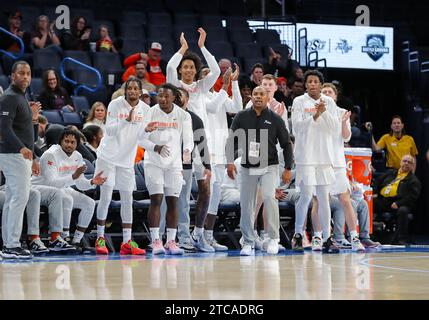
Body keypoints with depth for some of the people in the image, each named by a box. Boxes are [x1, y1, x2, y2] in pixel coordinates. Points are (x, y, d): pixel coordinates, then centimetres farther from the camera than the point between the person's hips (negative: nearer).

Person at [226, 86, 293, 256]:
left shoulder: (275, 119, 1)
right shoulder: (241, 117, 3)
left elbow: (286, 144, 6)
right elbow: (231, 140, 7)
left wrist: (288, 168, 0)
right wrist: (230, 161, -6)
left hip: (269, 167, -2)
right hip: (247, 168, 2)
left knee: (269, 197, -22)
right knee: (246, 205, 3)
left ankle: (274, 239, -14)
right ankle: (248, 243, 14)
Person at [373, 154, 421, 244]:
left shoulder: (413, 180, 11)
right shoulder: (390, 173, 27)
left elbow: (412, 197, -3)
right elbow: (377, 182, 32)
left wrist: (398, 203, -16)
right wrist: (375, 193, 10)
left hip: (398, 203, -4)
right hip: (381, 200, 4)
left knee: (403, 210, -37)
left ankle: (401, 239, -31)